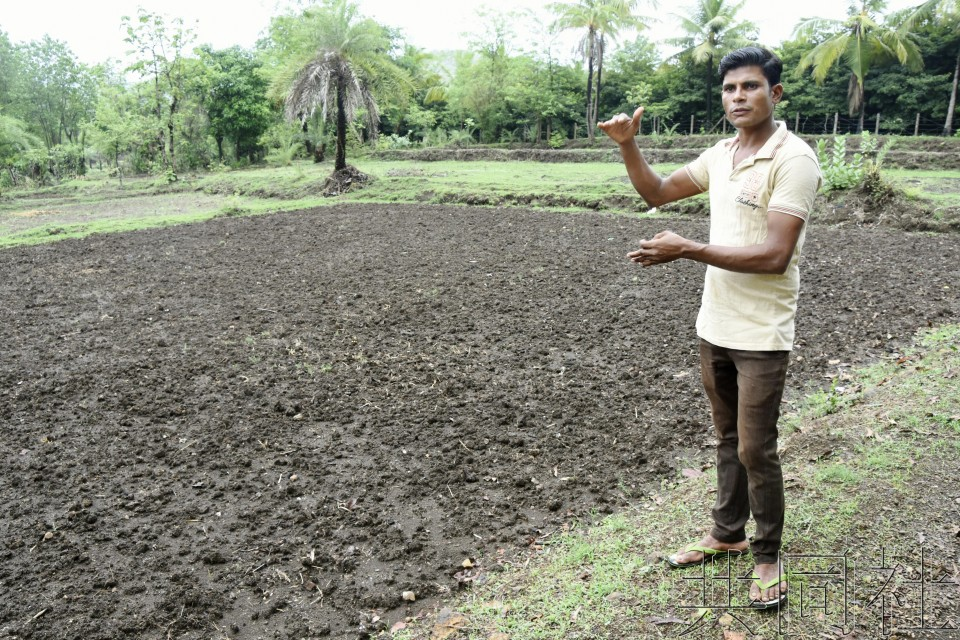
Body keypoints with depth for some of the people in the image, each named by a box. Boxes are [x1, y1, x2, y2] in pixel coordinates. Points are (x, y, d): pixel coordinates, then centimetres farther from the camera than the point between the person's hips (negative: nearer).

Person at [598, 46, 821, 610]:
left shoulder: (793, 160, -16)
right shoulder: (722, 154, 7)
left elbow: (775, 256, -24)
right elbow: (657, 193, 16)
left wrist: (687, 250, -26)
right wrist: (628, 145, 1)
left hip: (761, 335, -7)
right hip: (715, 326, 7)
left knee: (756, 450, 2)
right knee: (728, 438, 18)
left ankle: (767, 556, 22)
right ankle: (728, 534, 34)